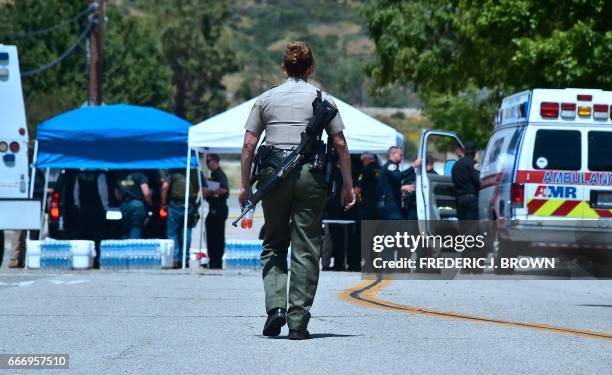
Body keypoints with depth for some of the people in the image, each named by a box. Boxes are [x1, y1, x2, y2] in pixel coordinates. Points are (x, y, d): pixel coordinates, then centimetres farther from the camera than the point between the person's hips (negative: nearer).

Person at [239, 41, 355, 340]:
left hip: (273, 173, 1)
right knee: (306, 249, 2)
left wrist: (244, 185, 8)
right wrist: (347, 185, 7)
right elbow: (340, 144, 2)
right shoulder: (322, 99, 5)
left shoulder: (266, 99, 8)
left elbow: (249, 145, 4)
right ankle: (298, 321, -1)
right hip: (310, 174, -1)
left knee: (274, 245, 13)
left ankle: (275, 306, -8)